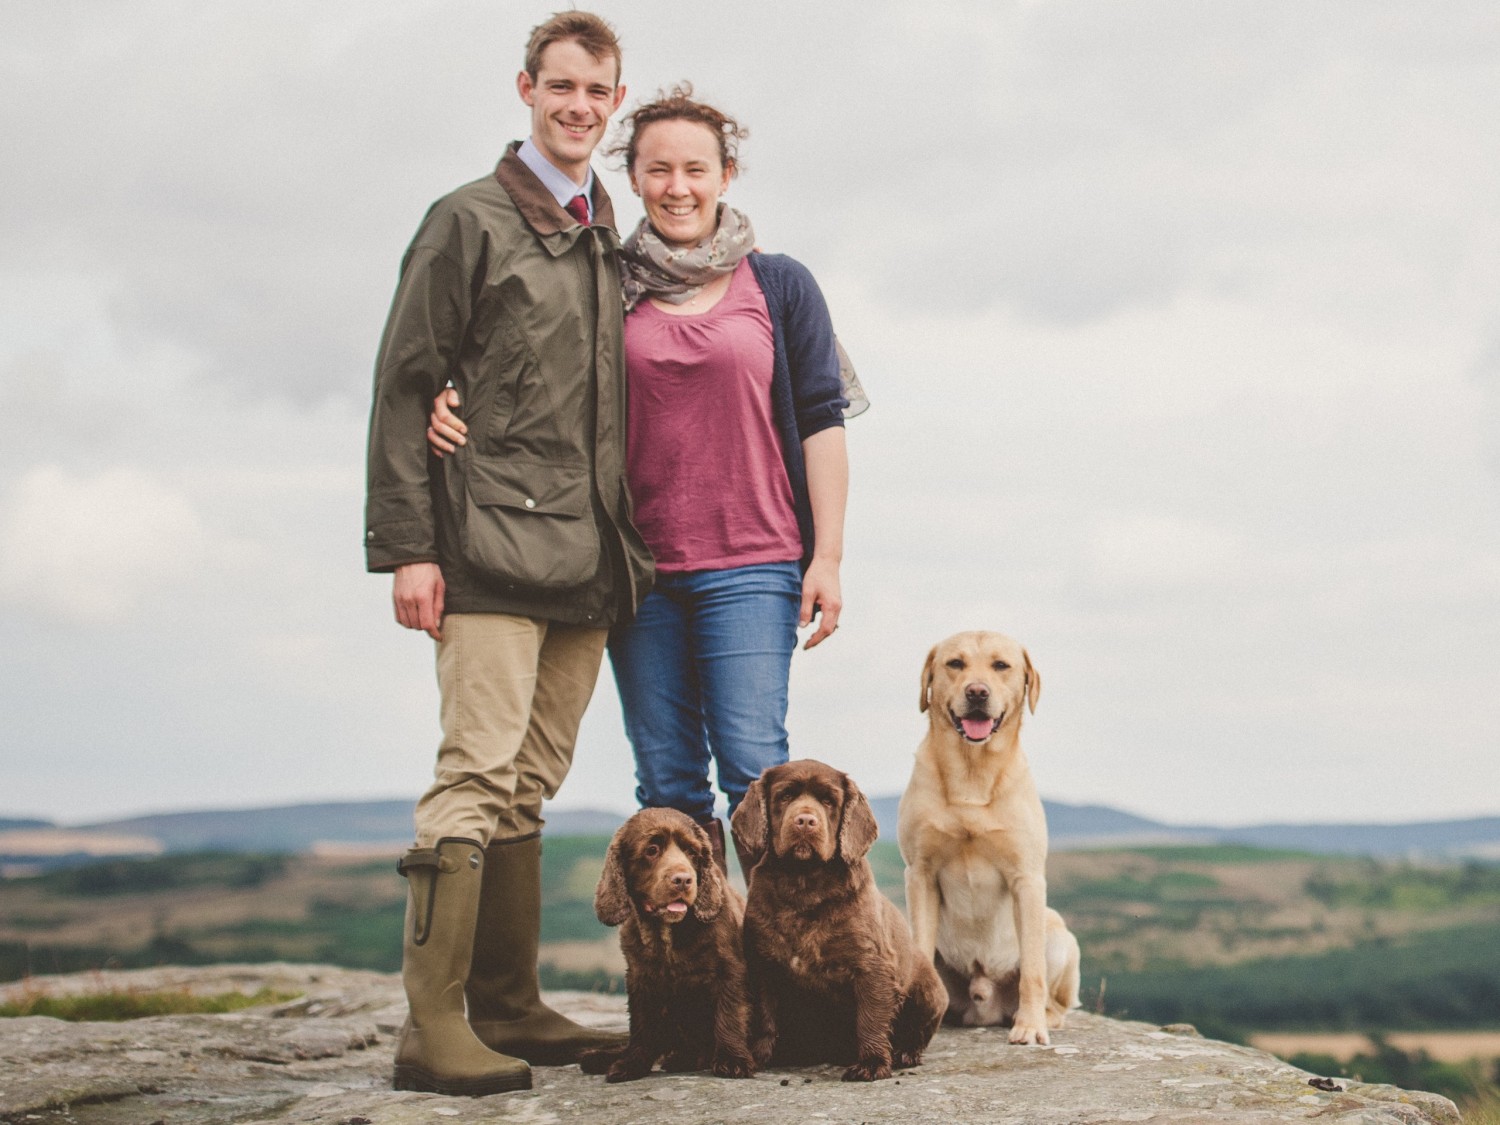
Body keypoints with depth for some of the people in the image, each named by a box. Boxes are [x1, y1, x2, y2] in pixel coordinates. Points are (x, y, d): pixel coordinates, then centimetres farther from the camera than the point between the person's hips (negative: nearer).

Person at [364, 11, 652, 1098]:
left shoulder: (615, 245, 20)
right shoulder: (469, 222, 1)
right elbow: (405, 387, -3)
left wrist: (629, 548, 15)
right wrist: (406, 545, -11)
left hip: (590, 560, 6)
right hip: (494, 549, -6)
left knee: (529, 790, 8)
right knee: (479, 775, -13)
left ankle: (508, 1008, 12)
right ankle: (434, 1022, -12)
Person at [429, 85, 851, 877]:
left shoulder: (778, 287, 6)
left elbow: (821, 421, 4)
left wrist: (827, 557, -2)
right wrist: (457, 413, -12)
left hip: (749, 565, -2)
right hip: (640, 567, 2)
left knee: (752, 765, -10)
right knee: (666, 781, 4)